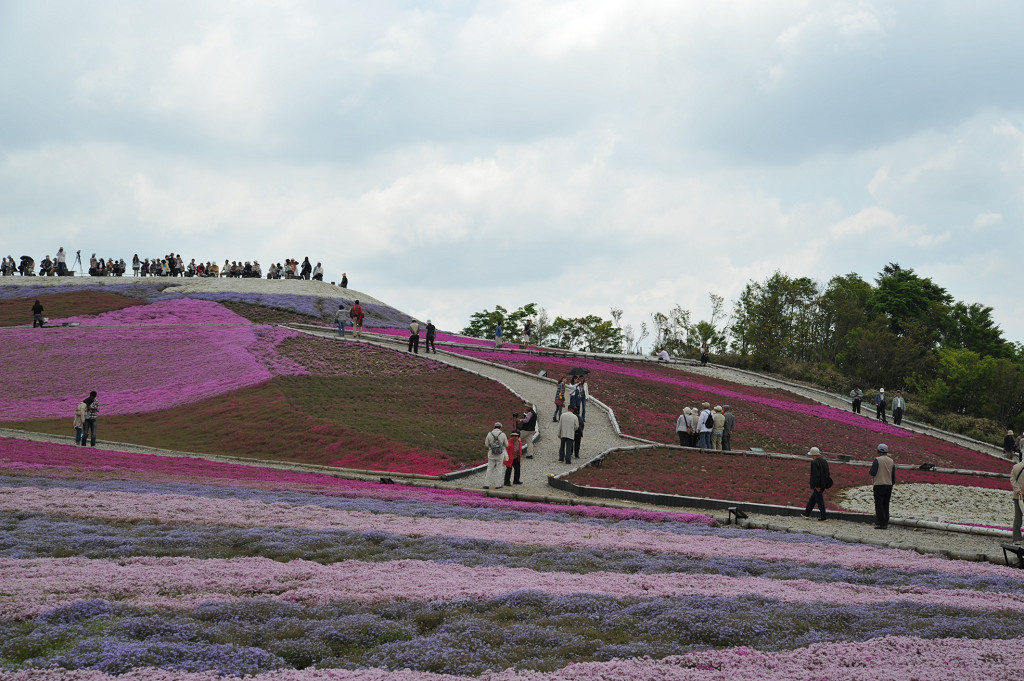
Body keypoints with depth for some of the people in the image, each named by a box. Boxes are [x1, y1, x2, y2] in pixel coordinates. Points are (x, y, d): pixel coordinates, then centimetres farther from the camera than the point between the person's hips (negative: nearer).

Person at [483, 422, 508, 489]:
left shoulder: (489, 434, -3)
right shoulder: (502, 434, -6)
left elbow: (486, 445, 4)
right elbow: (506, 444, 4)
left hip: (491, 454, 1)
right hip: (500, 454, -1)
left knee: (489, 469, 6)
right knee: (498, 469, 7)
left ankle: (486, 484, 0)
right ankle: (497, 485, 8)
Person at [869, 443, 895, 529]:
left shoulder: (877, 460, -8)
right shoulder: (891, 461, 9)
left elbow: (872, 473, -12)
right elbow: (893, 476, 10)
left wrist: (870, 472, 10)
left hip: (879, 484, -5)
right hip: (889, 485, 5)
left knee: (879, 505, -3)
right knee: (885, 505, 11)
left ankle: (882, 524, -8)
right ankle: (885, 523, 10)